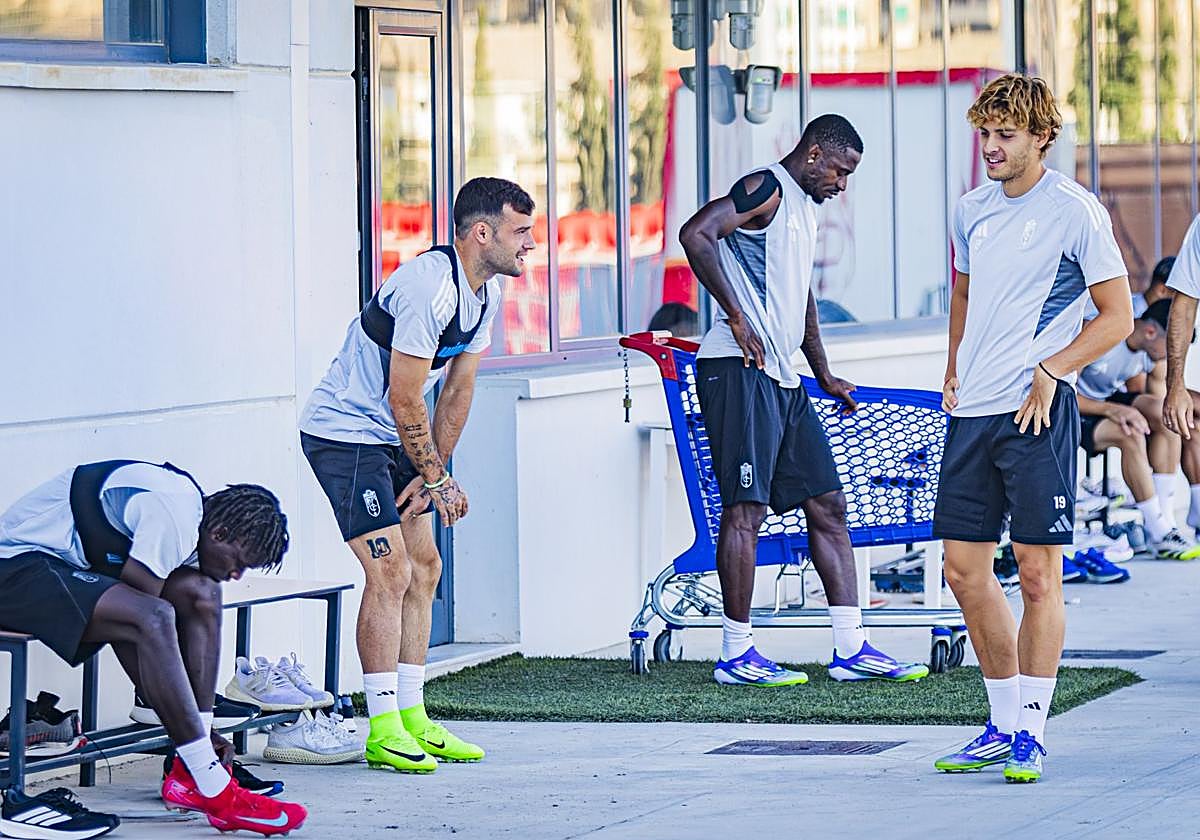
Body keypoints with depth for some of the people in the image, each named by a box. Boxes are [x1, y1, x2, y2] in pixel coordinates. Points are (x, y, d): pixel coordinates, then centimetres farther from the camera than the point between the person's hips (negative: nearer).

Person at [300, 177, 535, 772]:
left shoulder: (487, 290, 3)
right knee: (390, 572, -14)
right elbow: (403, 399, -22)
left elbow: (458, 390, 8)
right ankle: (383, 733, -10)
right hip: (343, 433, -10)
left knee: (423, 566, 9)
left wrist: (432, 474, 2)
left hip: (393, 438, 10)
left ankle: (412, 717, 15)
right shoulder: (430, 287, -27)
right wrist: (437, 477, -11)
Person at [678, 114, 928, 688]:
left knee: (827, 505, 7)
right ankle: (735, 655, -4)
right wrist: (736, 318, -21)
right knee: (746, 506, -8)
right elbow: (695, 235, -24)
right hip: (741, 368, -10)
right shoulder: (766, 190, -8)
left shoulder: (804, 207, 23)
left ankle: (851, 649, 9)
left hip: (783, 378, 10)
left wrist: (825, 376, 37)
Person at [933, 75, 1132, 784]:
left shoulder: (1076, 212, -6)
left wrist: (1050, 371, -13)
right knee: (966, 571, 5)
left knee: (1038, 572, -4)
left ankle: (1032, 732, 1)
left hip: (1038, 412, -6)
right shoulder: (972, 211, 13)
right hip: (973, 410, 6)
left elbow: (1118, 316, -5)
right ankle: (1003, 726, 17)